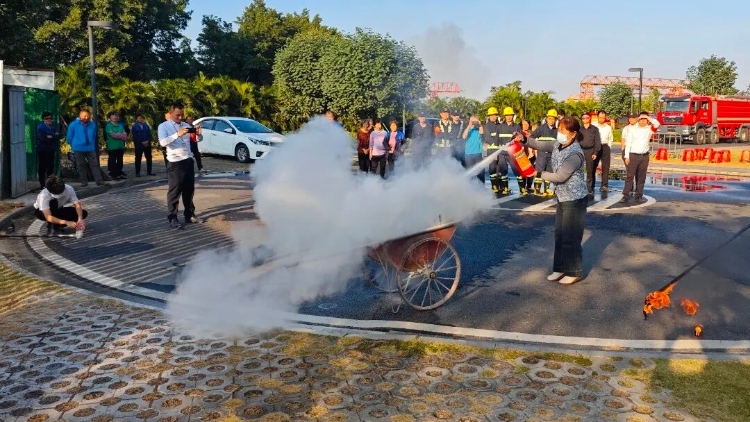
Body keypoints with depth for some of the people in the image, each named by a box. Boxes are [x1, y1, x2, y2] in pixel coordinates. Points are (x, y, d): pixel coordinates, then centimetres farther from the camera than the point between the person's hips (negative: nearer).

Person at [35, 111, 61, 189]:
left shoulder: (53, 127, 15)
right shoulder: (40, 127, -5)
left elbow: (58, 136, 2)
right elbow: (43, 138, -19)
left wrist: (50, 137, -13)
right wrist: (54, 136, -9)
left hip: (51, 150, 6)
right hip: (42, 151, -6)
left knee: (51, 167, 9)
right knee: (42, 168, -3)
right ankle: (42, 185, 1)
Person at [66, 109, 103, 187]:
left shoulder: (92, 125, 4)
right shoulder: (73, 125, -4)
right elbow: (69, 137, 3)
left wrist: (94, 145, 12)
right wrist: (74, 146, 9)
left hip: (90, 148, 2)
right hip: (79, 149, -2)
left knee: (94, 164, -2)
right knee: (81, 166, 4)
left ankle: (99, 180, -3)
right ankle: (84, 182, 10)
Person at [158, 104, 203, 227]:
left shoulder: (186, 125, 12)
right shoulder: (164, 126, -3)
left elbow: (199, 139, 15)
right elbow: (163, 142, -20)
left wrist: (198, 133, -9)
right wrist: (177, 134, -32)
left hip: (188, 161, 6)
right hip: (175, 163, -6)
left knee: (189, 189, 12)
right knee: (174, 191, -2)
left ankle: (189, 215, 22)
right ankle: (172, 217, 5)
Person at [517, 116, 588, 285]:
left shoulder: (575, 154, -24)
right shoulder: (558, 145, 2)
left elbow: (560, 176, -24)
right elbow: (540, 145, 7)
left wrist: (539, 174, -17)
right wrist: (525, 139, -12)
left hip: (574, 200, -9)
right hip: (562, 197, 9)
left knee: (571, 238, 0)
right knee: (559, 235, 15)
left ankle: (574, 272, 14)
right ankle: (560, 268, 27)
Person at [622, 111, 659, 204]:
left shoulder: (649, 129, 5)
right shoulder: (632, 129, 1)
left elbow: (657, 124, -17)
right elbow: (628, 143, -1)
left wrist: (649, 118, -5)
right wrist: (627, 156, -5)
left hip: (644, 156, 2)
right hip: (633, 155, -2)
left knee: (641, 177, 6)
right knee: (630, 176, -3)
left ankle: (639, 196, 11)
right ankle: (625, 196, -2)